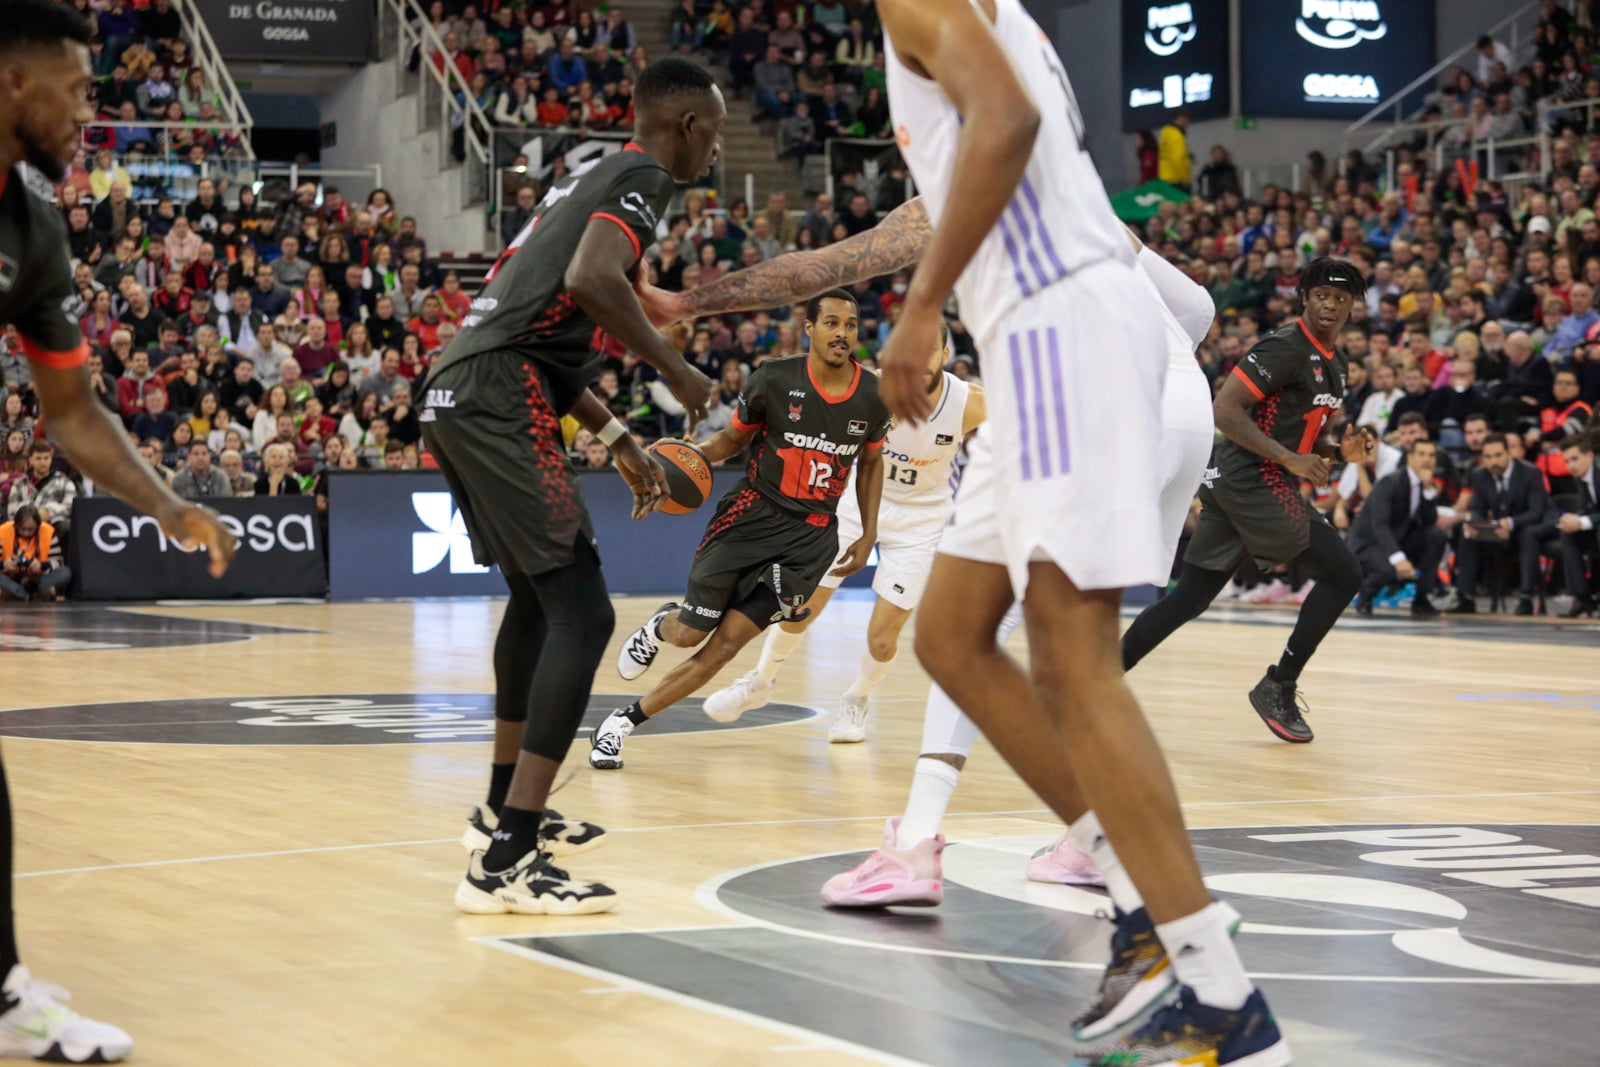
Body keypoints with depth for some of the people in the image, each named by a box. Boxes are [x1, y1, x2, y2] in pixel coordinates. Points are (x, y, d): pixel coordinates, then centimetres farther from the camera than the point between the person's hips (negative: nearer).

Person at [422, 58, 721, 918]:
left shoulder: (590, 178, 27)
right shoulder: (641, 178, -2)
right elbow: (591, 279, -23)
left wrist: (616, 438, 32)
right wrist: (675, 371, -9)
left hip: (457, 394, 10)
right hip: (500, 401, -10)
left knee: (537, 594, 28)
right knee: (581, 614, -13)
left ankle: (505, 808, 39)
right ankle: (505, 861, -20)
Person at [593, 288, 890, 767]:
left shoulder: (873, 397, -2)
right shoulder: (775, 379, -9)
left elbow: (870, 462, 16)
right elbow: (734, 438, 6)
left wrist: (869, 535, 11)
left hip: (811, 534, 1)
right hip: (752, 513, -1)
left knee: (727, 643, -9)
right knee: (689, 633, 0)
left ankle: (620, 725, 2)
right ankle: (662, 623, 41)